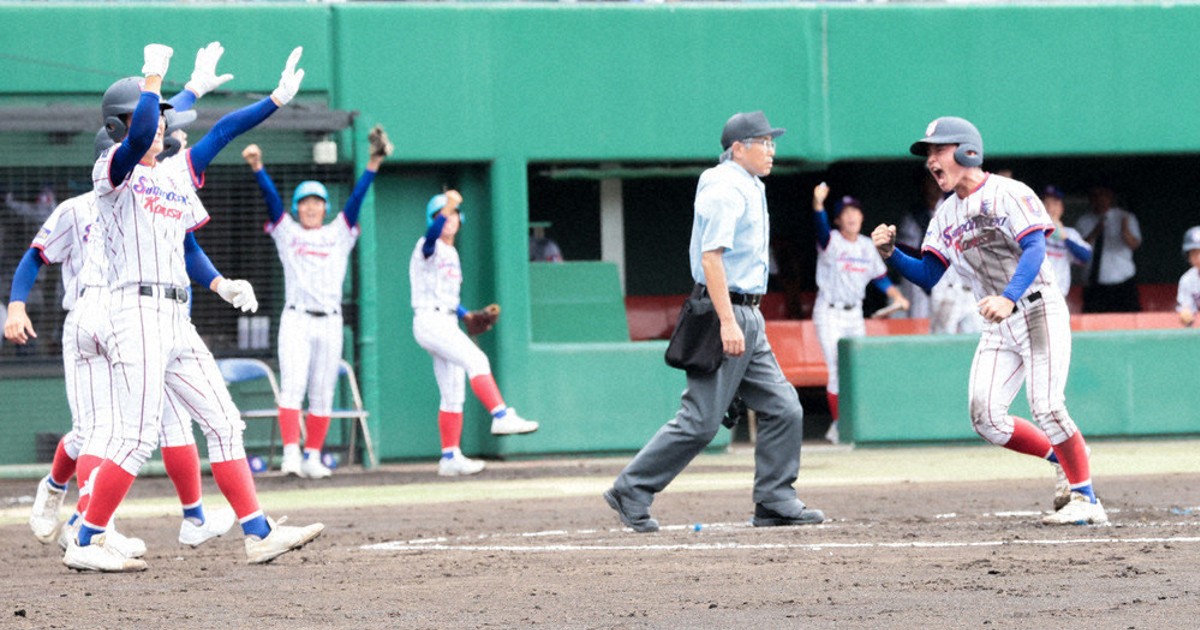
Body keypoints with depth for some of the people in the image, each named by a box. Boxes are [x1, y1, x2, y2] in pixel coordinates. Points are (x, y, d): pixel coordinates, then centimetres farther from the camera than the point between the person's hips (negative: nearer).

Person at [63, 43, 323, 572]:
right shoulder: (113, 172, -3)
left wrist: (277, 99, 12)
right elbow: (139, 136, -23)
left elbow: (223, 131, 17)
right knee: (140, 437, -13)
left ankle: (257, 533, 4)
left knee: (224, 423, 4)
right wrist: (154, 78, -15)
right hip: (136, 312, -8)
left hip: (177, 320, 8)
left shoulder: (176, 173, 19)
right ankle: (85, 544, -7)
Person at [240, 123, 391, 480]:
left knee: (322, 393, 3)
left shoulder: (339, 234, 14)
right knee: (293, 384, -16)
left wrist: (373, 166, -12)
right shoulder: (287, 232, 11)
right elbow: (271, 197, -3)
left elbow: (356, 199, 2)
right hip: (296, 319, -2)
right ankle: (290, 454, -25)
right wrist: (257, 168, -19)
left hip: (330, 322, 2)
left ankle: (313, 457, 9)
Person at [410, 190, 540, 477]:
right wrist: (446, 207, -49)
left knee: (453, 396, 8)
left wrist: (468, 315, 11)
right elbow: (432, 235, -33)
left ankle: (450, 458, 12)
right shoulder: (428, 247, -6)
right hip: (430, 321, -9)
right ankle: (501, 417, -37)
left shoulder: (452, 254, 19)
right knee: (476, 359, -27)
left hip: (448, 324, 9)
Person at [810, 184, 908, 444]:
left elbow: (880, 276, 17)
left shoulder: (867, 246, 8)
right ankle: (838, 425, -4)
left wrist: (896, 295, 2)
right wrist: (818, 203, -50)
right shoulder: (831, 242, -9)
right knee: (838, 371, -12)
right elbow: (821, 227, -31)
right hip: (829, 313, -6)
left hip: (855, 314, 6)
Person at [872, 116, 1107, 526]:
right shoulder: (946, 215, 14)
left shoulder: (1008, 194, -8)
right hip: (998, 327, 7)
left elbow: (1034, 250, -21)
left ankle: (1086, 499, -7)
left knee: (1046, 408, -17)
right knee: (986, 419, -6)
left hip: (1039, 311, -7)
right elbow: (927, 276, 12)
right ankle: (1063, 459, 14)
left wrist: (1008, 298, -37)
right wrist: (891, 254, -7)